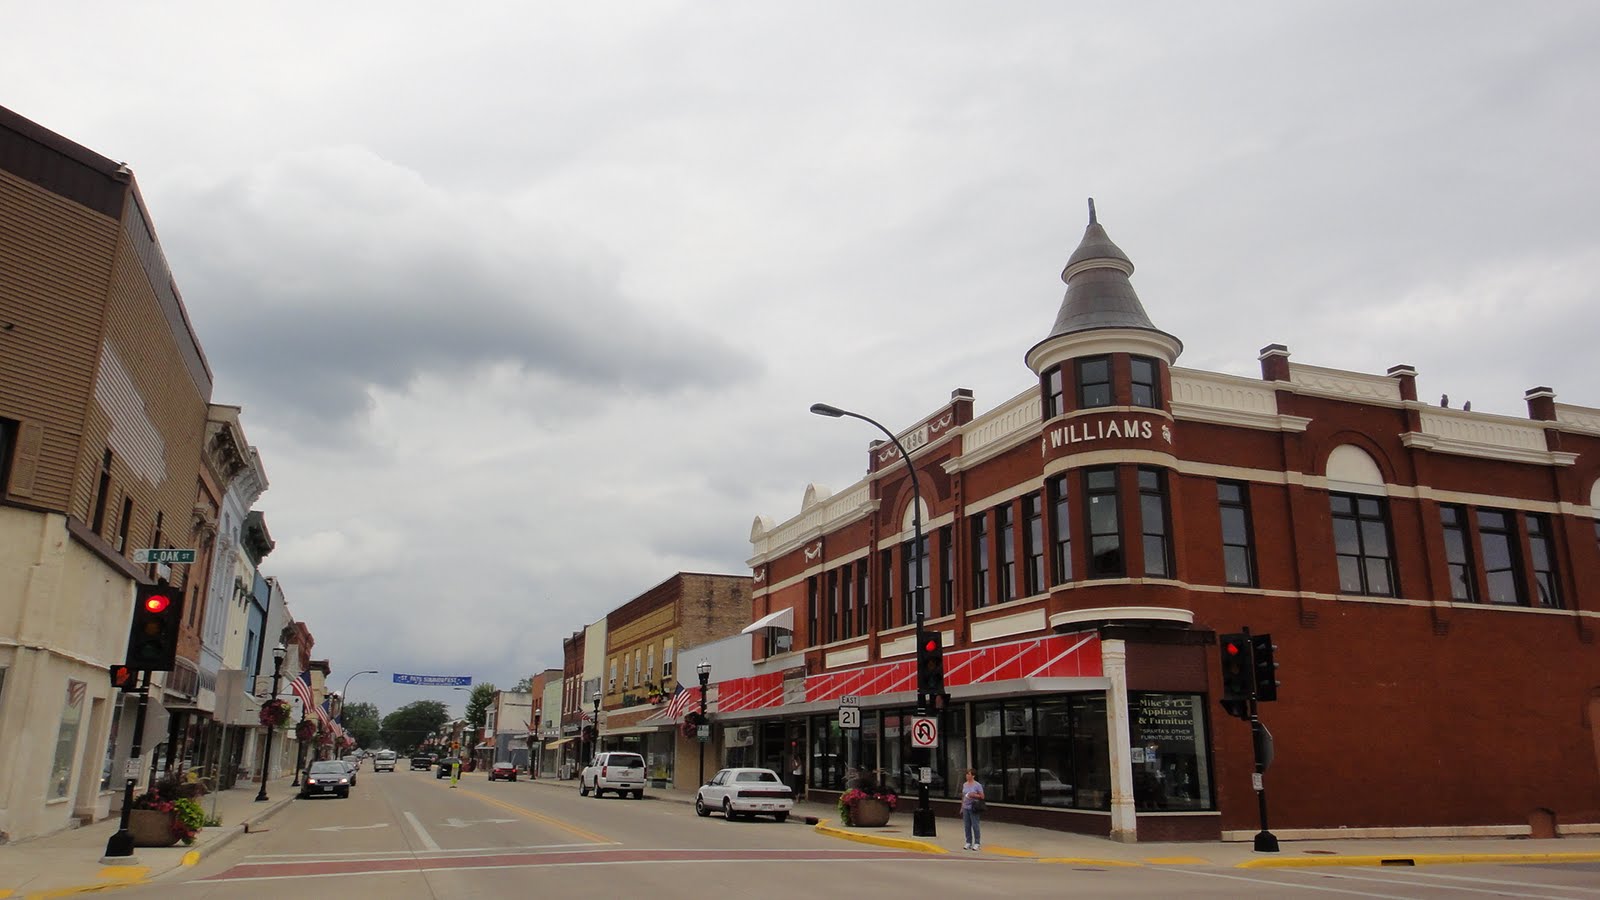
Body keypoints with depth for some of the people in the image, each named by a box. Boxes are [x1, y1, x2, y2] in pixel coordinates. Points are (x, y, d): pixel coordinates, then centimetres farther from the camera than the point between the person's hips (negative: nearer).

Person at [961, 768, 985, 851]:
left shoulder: (977, 785, -7)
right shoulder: (965, 785, 11)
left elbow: (982, 797, -6)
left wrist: (974, 795, -21)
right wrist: (962, 807, 15)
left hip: (974, 809, -6)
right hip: (966, 808, 6)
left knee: (975, 826, -3)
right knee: (967, 826, 8)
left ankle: (977, 843, 5)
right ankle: (968, 842, 17)